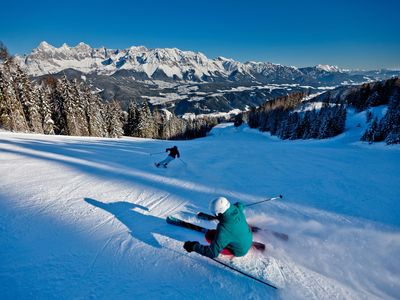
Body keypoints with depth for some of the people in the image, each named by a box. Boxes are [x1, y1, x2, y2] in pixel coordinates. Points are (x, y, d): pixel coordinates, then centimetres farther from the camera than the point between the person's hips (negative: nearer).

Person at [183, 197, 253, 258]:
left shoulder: (223, 228, -39)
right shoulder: (238, 208, -21)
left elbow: (213, 252, -34)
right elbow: (241, 205, 7)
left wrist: (194, 246, -26)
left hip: (239, 251, -6)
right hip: (249, 239, 6)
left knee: (209, 235, -8)